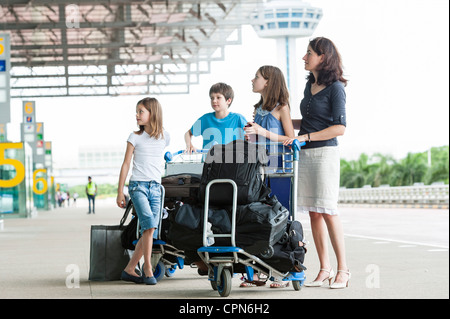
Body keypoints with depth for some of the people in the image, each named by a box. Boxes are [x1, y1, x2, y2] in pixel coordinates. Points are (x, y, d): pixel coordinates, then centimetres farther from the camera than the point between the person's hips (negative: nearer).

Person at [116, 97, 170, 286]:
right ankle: (147, 268, -13)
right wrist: (120, 192, 1)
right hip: (138, 185, -3)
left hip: (155, 187, 3)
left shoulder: (164, 137, 9)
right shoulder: (135, 137, 3)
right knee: (149, 223, -21)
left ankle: (129, 270, 8)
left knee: (150, 231, -3)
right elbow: (126, 164, 4)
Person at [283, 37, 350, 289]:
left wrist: (306, 137, -16)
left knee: (327, 211, -8)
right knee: (313, 212, 4)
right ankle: (325, 269, 9)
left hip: (325, 152, -7)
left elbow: (340, 127, -12)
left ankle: (343, 269, -1)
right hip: (306, 154, 7)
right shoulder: (310, 85, 16)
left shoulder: (335, 87, -7)